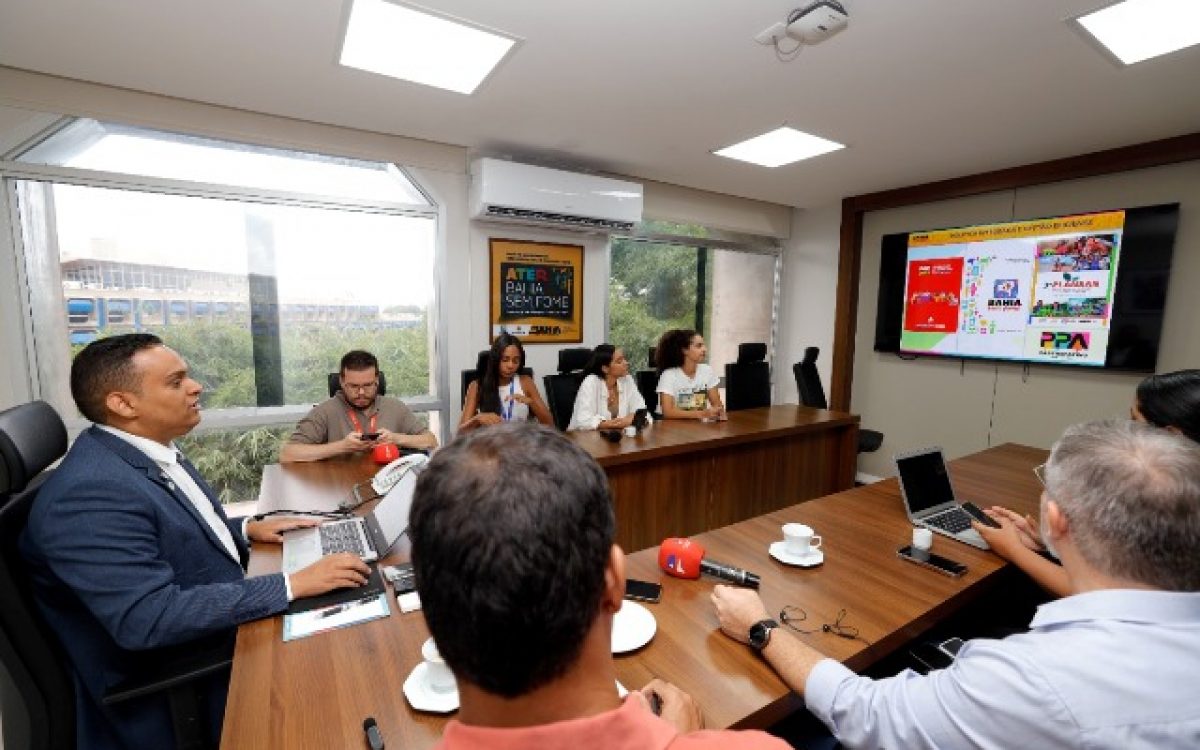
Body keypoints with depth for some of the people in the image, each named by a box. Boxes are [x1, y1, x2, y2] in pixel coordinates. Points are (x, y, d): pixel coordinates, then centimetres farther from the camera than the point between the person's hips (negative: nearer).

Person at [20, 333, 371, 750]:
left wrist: (247, 528, 3)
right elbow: (149, 618, -32)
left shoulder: (149, 451, 2)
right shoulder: (89, 493, -26)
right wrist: (292, 585, -32)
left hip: (228, 624, 8)